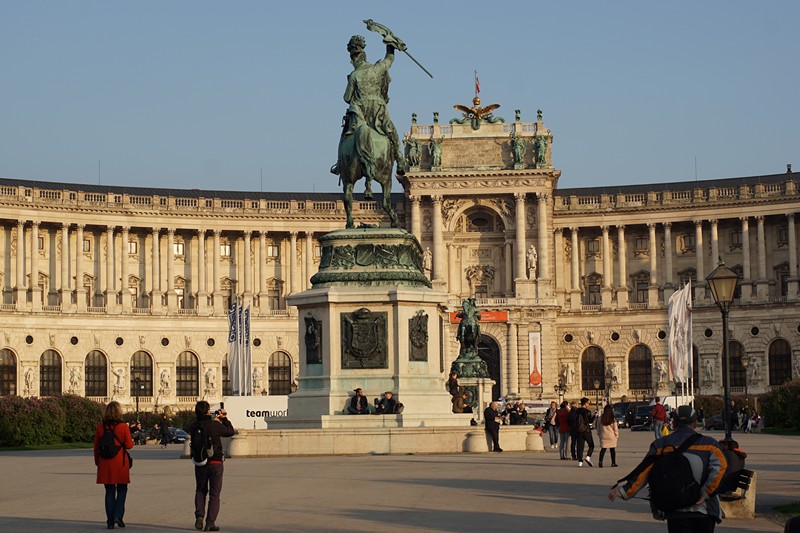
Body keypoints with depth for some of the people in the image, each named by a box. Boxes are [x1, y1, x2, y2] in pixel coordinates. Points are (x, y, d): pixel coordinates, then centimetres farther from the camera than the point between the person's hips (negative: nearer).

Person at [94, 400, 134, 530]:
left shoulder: (100, 427, -1)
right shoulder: (123, 426, -9)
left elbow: (96, 447, 4)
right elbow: (129, 445, -8)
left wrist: (97, 461, 16)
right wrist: (132, 441, 15)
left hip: (105, 463, 2)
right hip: (120, 463, -2)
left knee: (109, 491, 8)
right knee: (122, 490, 12)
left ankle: (110, 521, 6)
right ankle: (118, 515, -4)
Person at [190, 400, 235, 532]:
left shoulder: (194, 426, -4)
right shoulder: (215, 425, -15)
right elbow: (230, 432, 1)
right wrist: (224, 419, 11)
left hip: (200, 464, 3)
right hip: (215, 463, -3)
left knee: (200, 491, 20)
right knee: (214, 494, 6)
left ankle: (199, 515, 1)